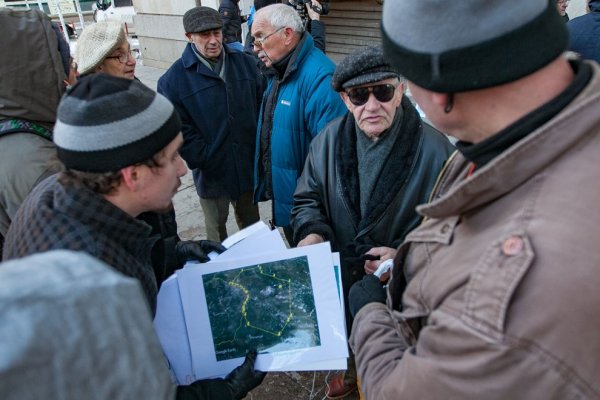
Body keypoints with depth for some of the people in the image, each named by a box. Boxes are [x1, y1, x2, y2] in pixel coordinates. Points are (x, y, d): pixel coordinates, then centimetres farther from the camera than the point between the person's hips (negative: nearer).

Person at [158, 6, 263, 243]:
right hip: (212, 174, -3)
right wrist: (203, 160, -16)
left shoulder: (245, 63, 1)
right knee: (217, 236, 16)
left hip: (248, 168, 3)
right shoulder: (173, 79, -10)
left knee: (252, 228, 22)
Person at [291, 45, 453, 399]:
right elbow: (308, 199, 2)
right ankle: (352, 372, 62)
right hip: (338, 279, 4)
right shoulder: (328, 141, -8)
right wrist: (312, 233, -17)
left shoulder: (434, 148, -20)